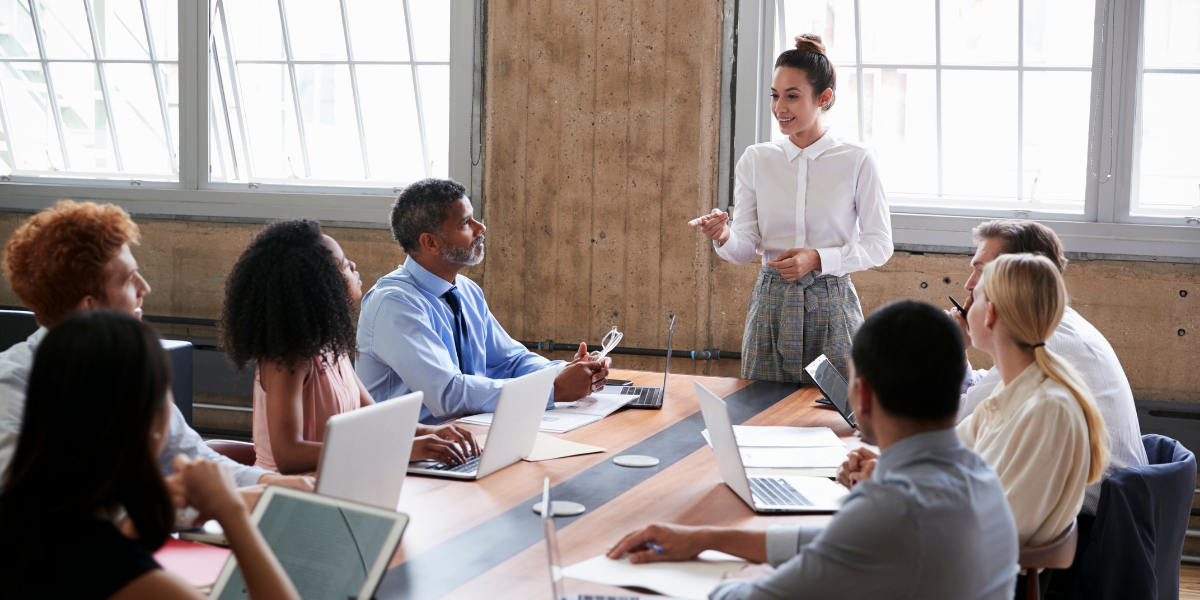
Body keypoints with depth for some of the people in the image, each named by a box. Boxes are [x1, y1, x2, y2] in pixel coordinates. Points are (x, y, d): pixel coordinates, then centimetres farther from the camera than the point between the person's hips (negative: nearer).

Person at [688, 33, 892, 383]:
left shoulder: (857, 161, -3)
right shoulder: (756, 161, 4)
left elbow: (879, 245, -2)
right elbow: (745, 249, 1)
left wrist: (818, 259, -15)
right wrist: (723, 236, -21)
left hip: (831, 306, -2)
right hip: (771, 306, 2)